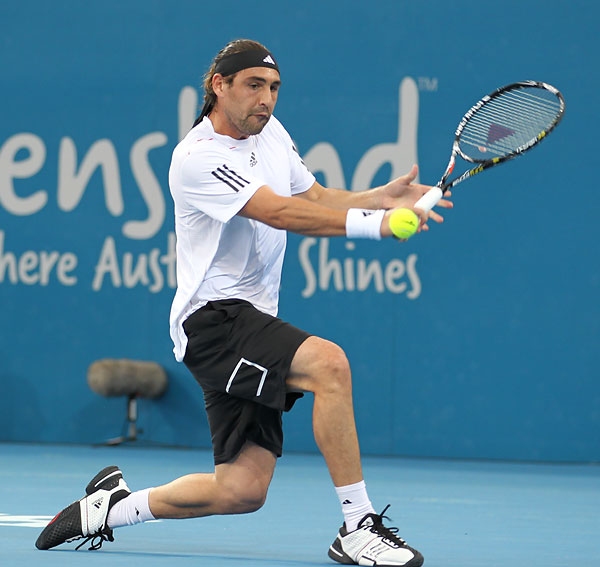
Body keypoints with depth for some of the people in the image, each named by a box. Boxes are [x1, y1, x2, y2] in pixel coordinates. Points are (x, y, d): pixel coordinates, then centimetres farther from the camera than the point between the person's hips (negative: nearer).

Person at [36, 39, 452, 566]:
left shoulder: (271, 132, 12)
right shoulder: (198, 157, -16)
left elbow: (316, 197, 19)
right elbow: (280, 213, -25)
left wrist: (382, 196, -1)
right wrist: (374, 224, -33)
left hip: (250, 321, 9)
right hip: (213, 317, -9)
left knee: (242, 490, 4)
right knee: (328, 363, -32)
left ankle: (109, 507, 24)